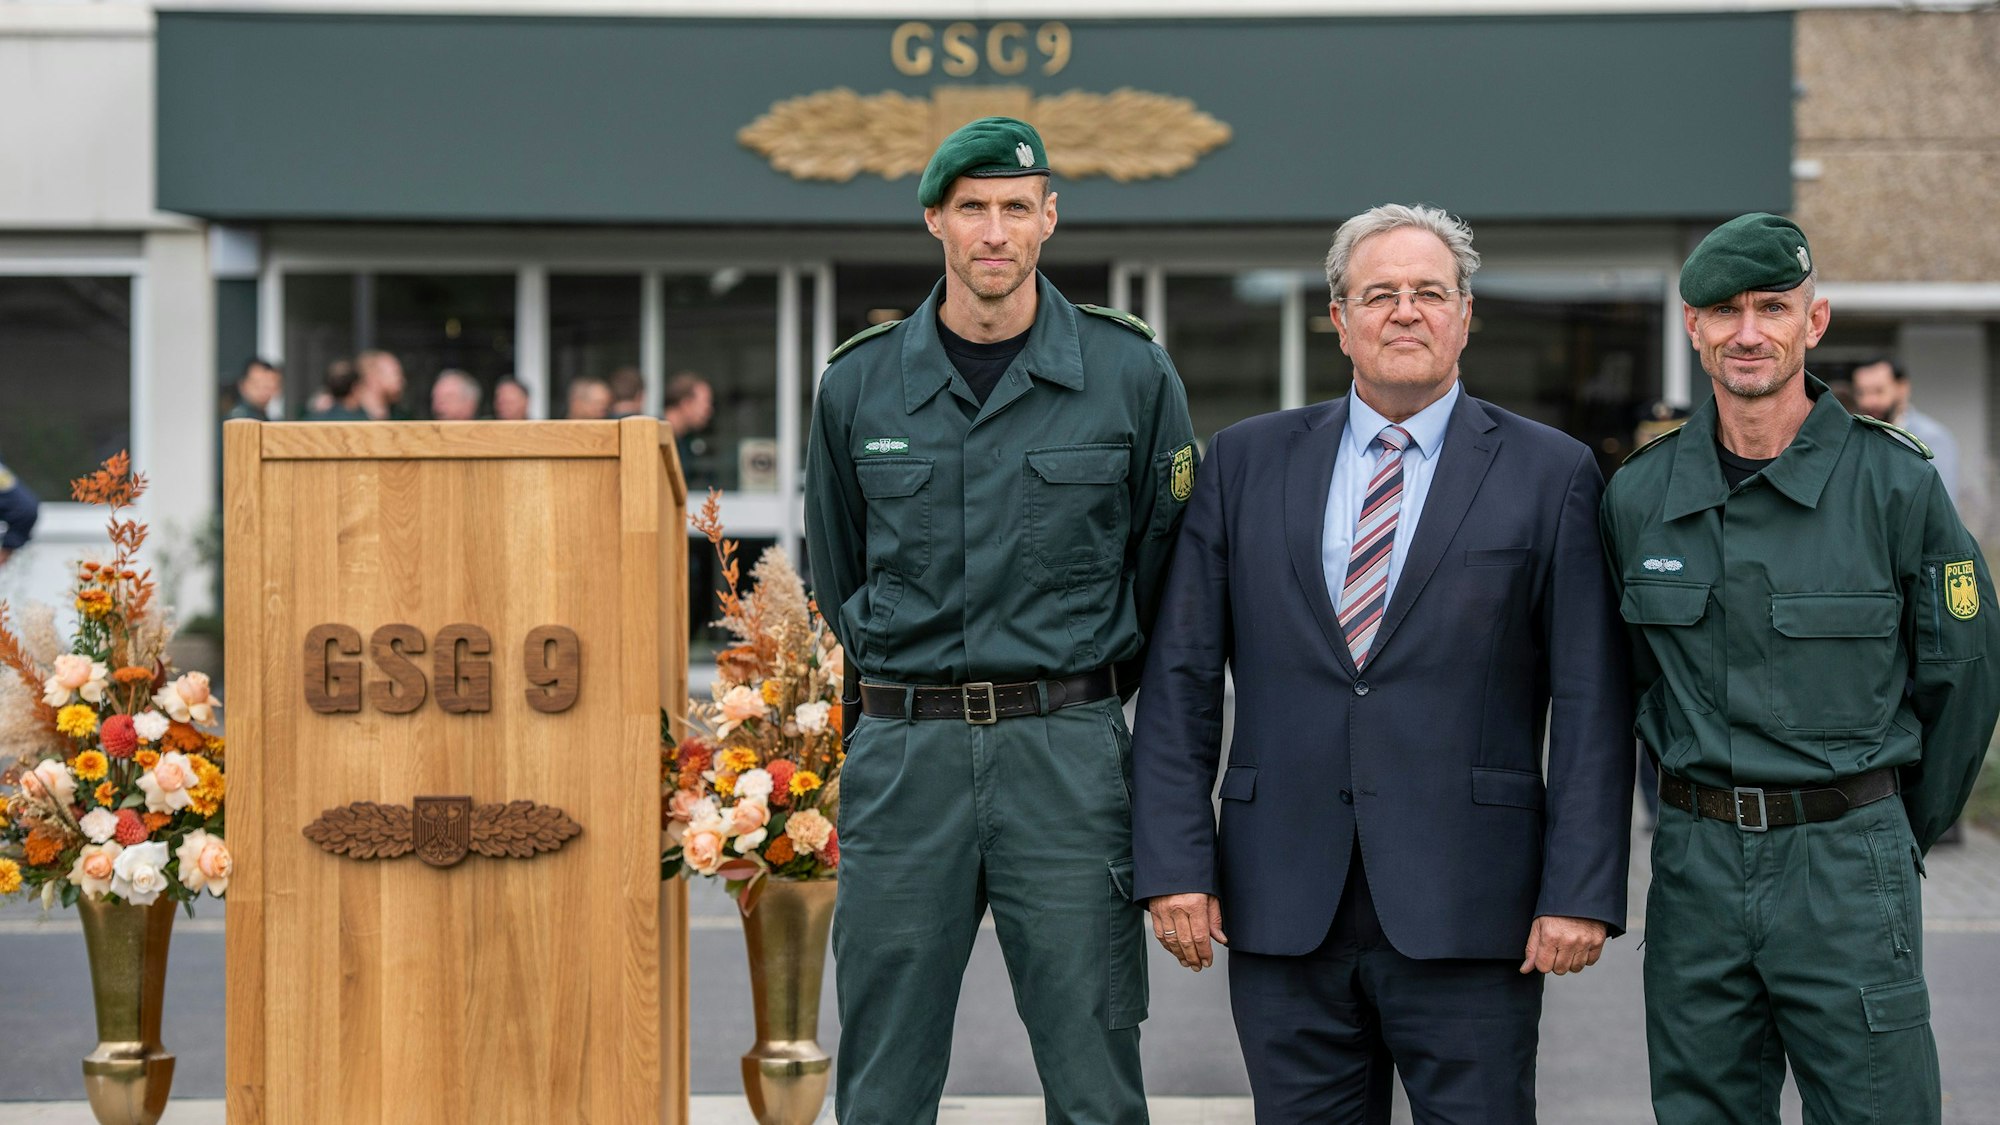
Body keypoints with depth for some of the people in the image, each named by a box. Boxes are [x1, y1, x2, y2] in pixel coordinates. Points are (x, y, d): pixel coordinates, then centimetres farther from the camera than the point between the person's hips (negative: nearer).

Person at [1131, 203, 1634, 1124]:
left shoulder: (1550, 476, 3)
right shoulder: (1245, 462, 9)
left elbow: (1591, 705, -1)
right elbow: (1180, 678, 6)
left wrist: (1581, 892, -8)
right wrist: (1174, 864, -2)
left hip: (1465, 910, -2)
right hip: (1283, 905, 2)